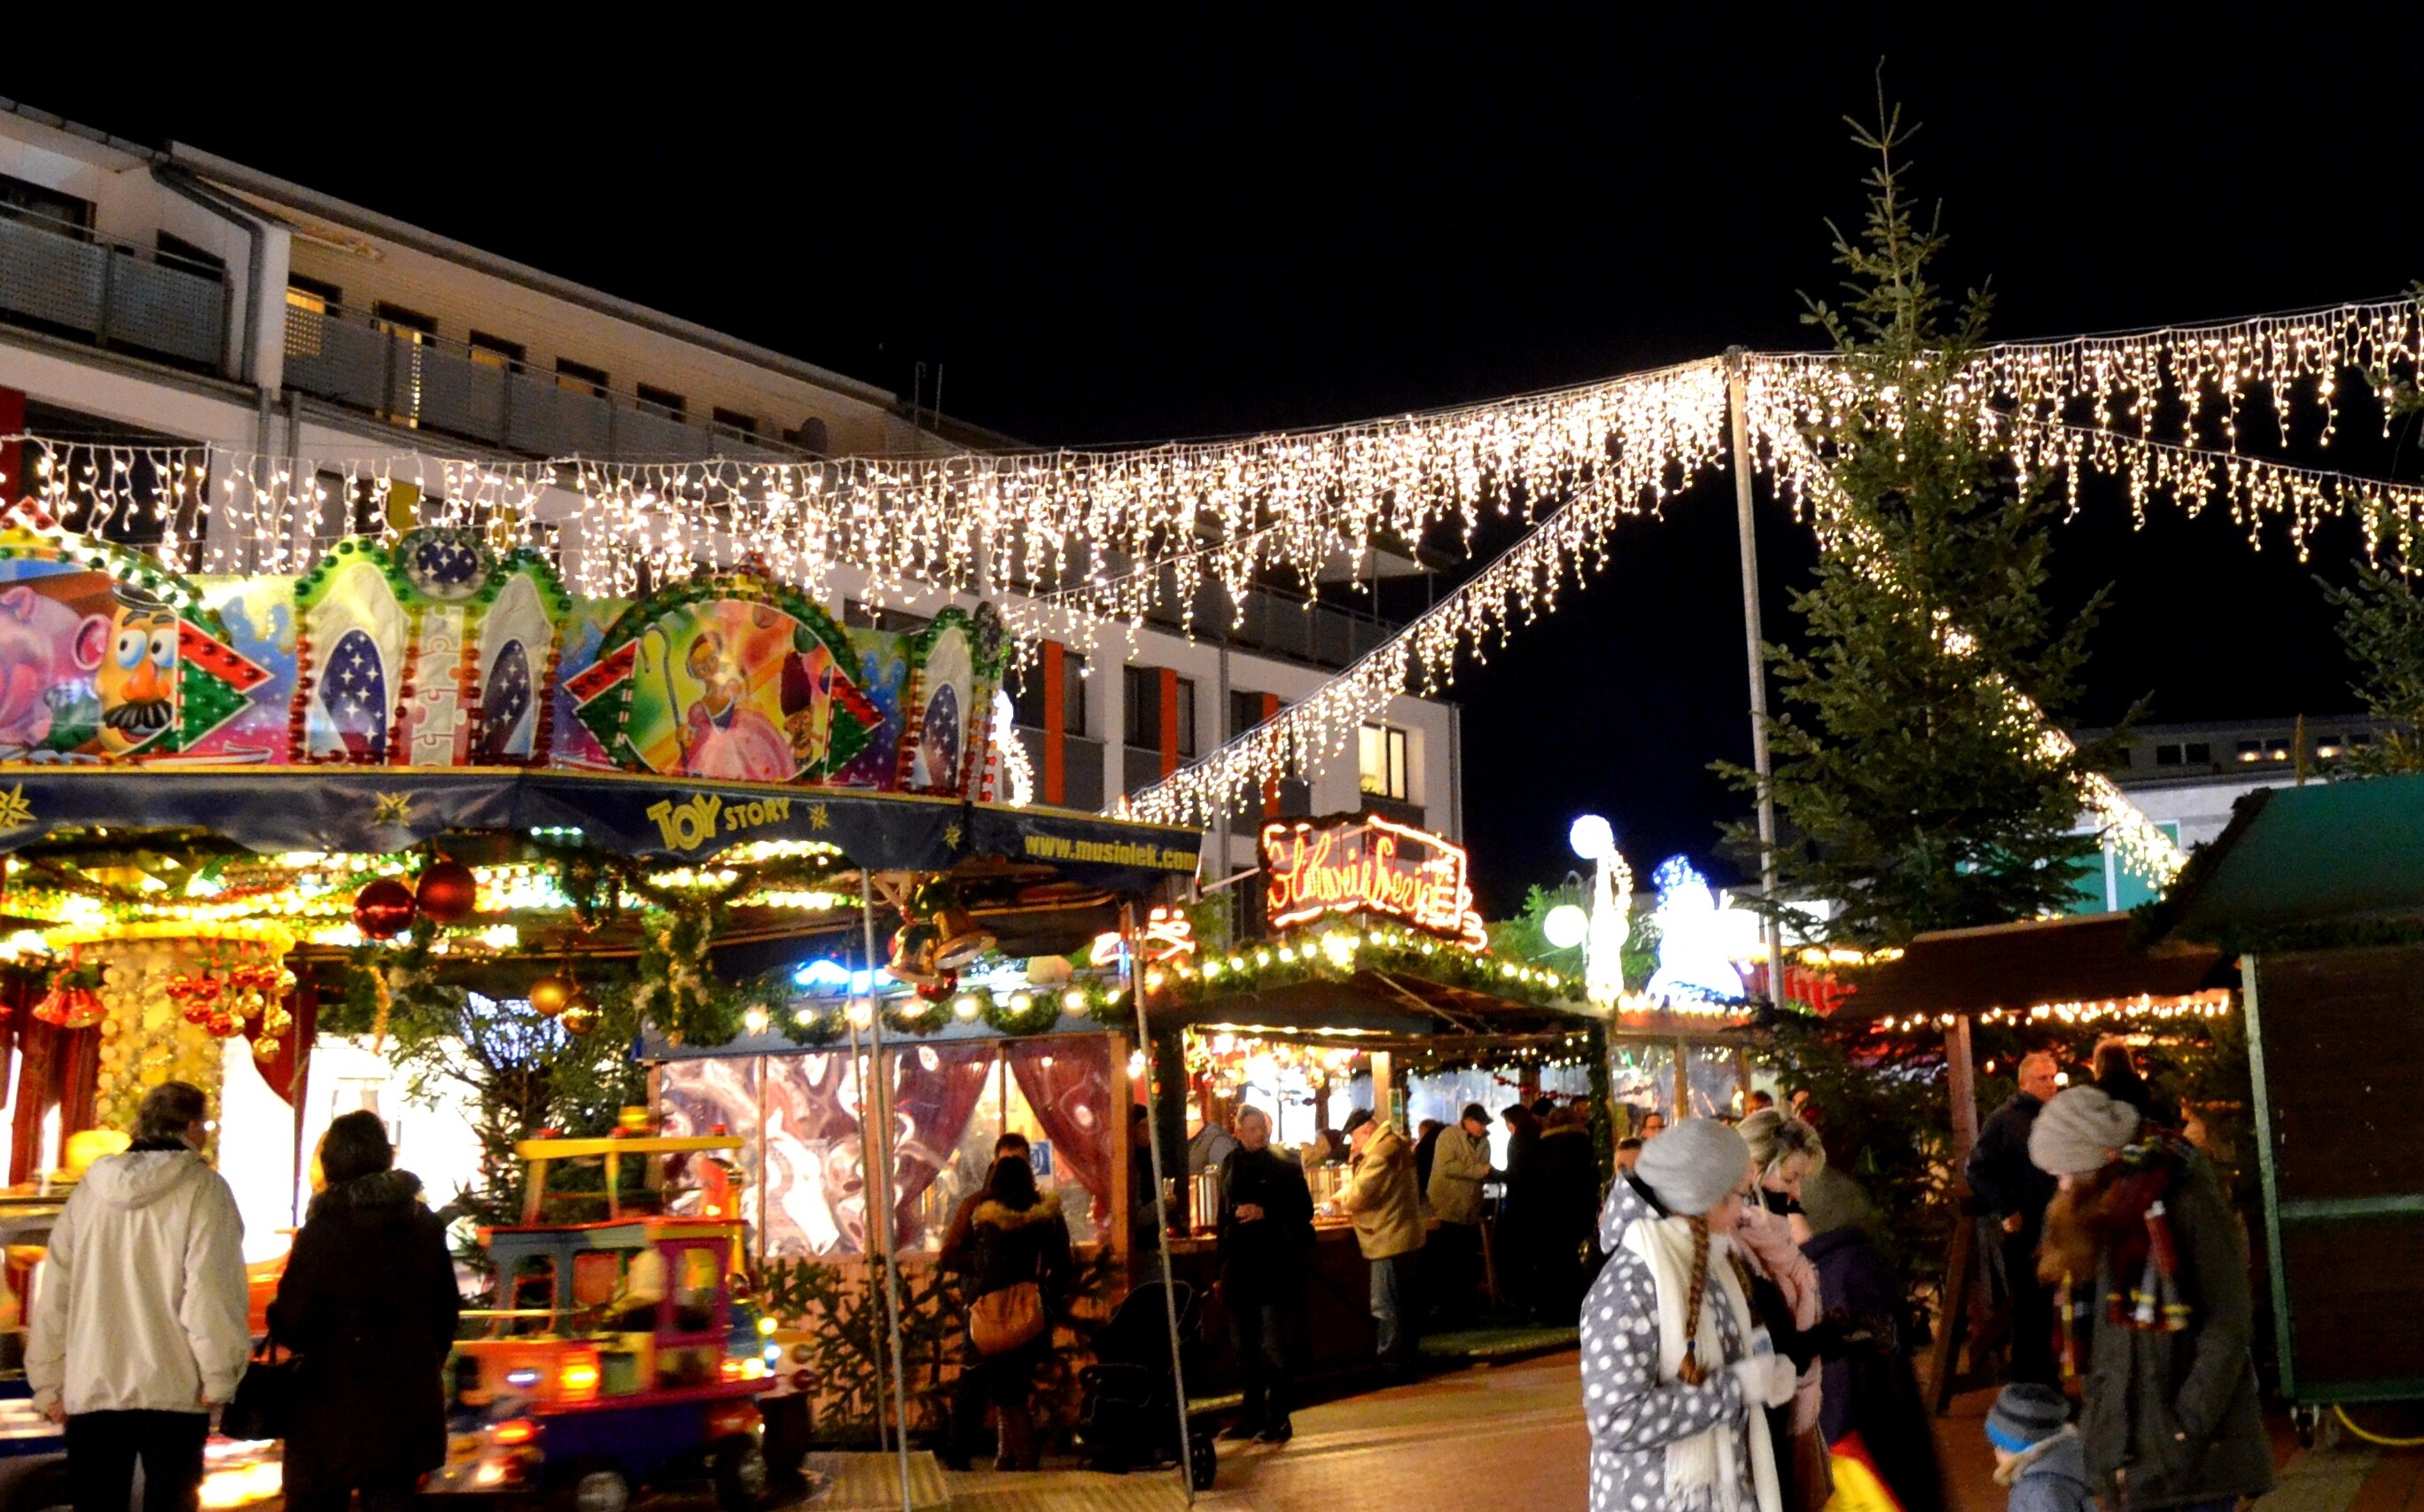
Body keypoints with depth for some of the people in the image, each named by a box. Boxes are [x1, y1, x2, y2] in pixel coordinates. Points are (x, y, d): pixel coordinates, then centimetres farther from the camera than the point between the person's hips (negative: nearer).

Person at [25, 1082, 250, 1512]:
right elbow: (211, 1291, -13)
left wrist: (49, 1381, 15)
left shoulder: (91, 1190, 7)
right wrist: (219, 1377, -6)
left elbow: (53, 1294, 9)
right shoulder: (203, 1190, -6)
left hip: (90, 1390, 4)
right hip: (171, 1390, -4)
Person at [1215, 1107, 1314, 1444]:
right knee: (1244, 1348, 11)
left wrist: (1265, 1212, -18)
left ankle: (1278, 1419, 3)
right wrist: (1221, 1268, 17)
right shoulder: (1231, 1167, 11)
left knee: (1274, 1347, -6)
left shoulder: (1285, 1167, -2)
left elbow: (1304, 1211, -6)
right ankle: (1253, 1417, 21)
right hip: (1240, 1267, 5)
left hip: (1276, 1268, -5)